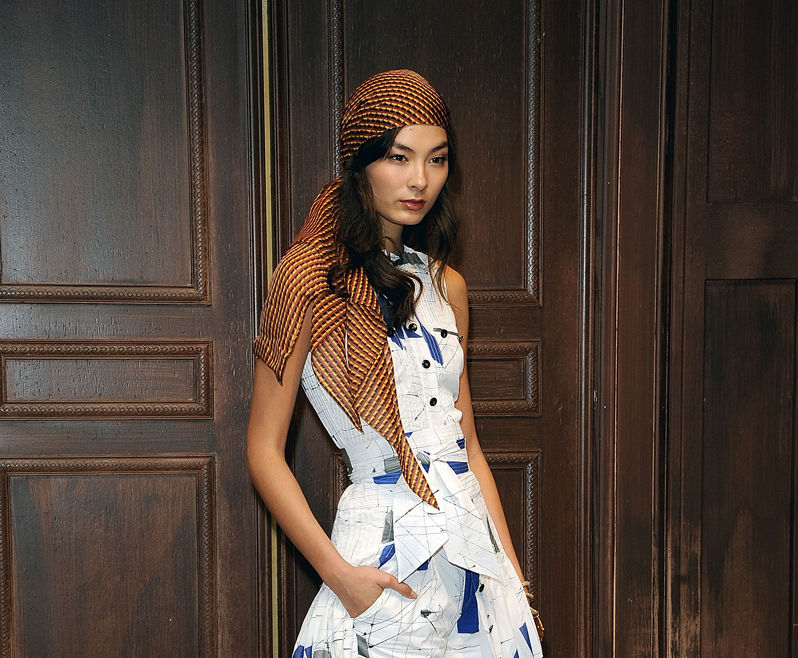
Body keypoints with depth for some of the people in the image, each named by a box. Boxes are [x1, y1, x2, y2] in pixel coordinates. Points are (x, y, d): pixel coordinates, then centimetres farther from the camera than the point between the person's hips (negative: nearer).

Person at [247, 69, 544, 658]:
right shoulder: (311, 281, -10)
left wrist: (512, 570, 7)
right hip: (388, 550, -5)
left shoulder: (445, 286, 8)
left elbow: (467, 444, 11)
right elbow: (264, 450, -10)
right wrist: (339, 573, -17)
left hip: (474, 545, 6)